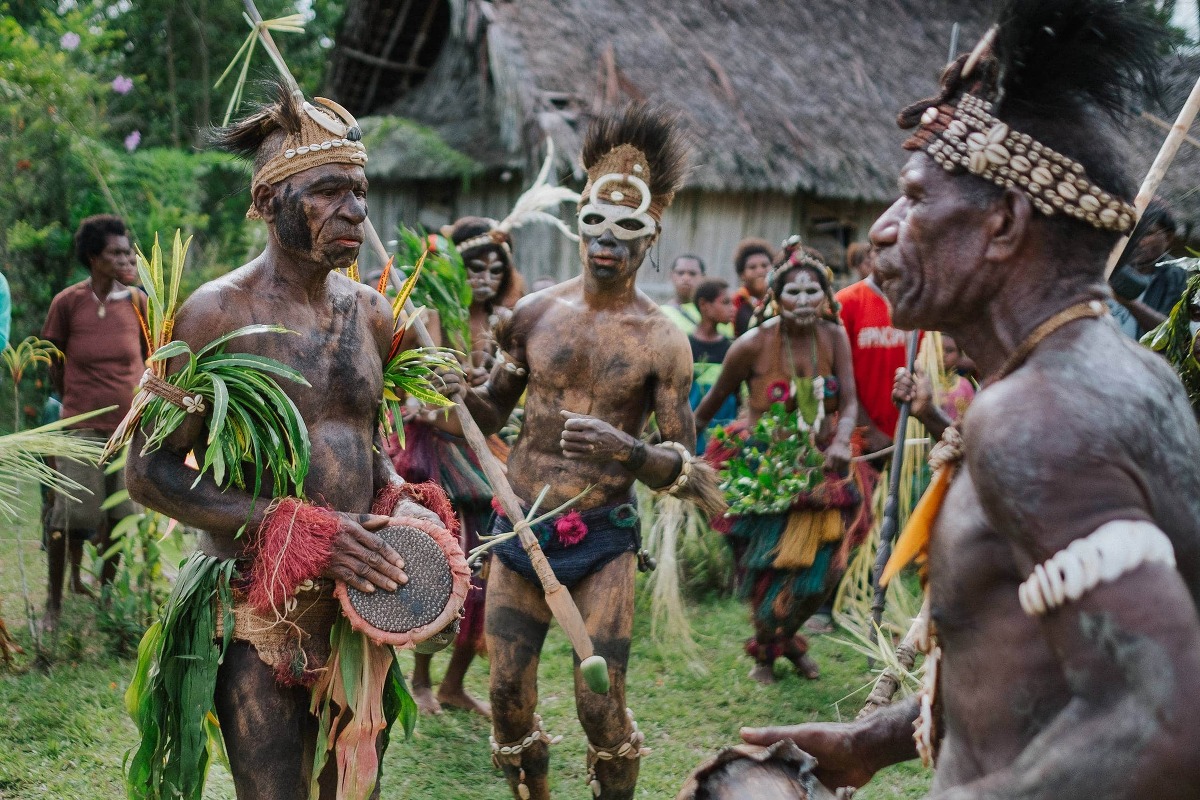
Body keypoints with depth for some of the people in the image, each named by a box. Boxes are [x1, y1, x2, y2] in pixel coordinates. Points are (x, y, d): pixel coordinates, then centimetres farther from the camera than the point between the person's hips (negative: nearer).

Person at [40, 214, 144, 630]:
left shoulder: (137, 302, -1)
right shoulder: (66, 302, -6)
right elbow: (55, 364, 5)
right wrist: (74, 403, 12)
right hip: (82, 427, -2)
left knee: (118, 518, 8)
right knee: (70, 517, -2)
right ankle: (54, 603, 11)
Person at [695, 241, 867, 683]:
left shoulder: (834, 337, -6)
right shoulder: (753, 344, -15)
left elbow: (849, 402, -11)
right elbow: (715, 398, -2)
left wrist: (841, 442, -31)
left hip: (818, 471, 3)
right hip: (763, 474, -3)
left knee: (818, 571, 4)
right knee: (769, 568, 0)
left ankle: (787, 637, 36)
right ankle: (764, 650, 30)